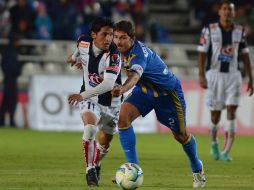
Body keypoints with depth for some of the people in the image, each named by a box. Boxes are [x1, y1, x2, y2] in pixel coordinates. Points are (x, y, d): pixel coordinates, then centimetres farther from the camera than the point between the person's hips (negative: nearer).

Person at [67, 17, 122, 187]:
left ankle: (96, 165, 44)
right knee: (90, 128, -27)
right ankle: (90, 170, -15)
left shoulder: (113, 55, -29)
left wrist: (83, 95, -50)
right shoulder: (84, 43, -15)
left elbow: (108, 85, -40)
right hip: (89, 98, 1)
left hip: (110, 101, -1)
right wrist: (75, 56, 34)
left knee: (104, 143, 13)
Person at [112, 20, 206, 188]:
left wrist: (122, 89, -79)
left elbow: (134, 76, -58)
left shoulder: (139, 54, -37)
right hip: (144, 90, 6)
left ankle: (197, 168, 40)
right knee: (123, 116, -21)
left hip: (168, 92, -6)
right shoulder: (124, 50, -14)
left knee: (181, 135, 9)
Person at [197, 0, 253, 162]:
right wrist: (202, 76, -14)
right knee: (215, 113, 4)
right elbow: (202, 54, -3)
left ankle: (226, 152, -11)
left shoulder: (240, 31, 5)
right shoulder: (210, 30, -3)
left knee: (232, 112, -10)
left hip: (233, 75, 2)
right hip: (215, 74, -2)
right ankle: (214, 143, 33)